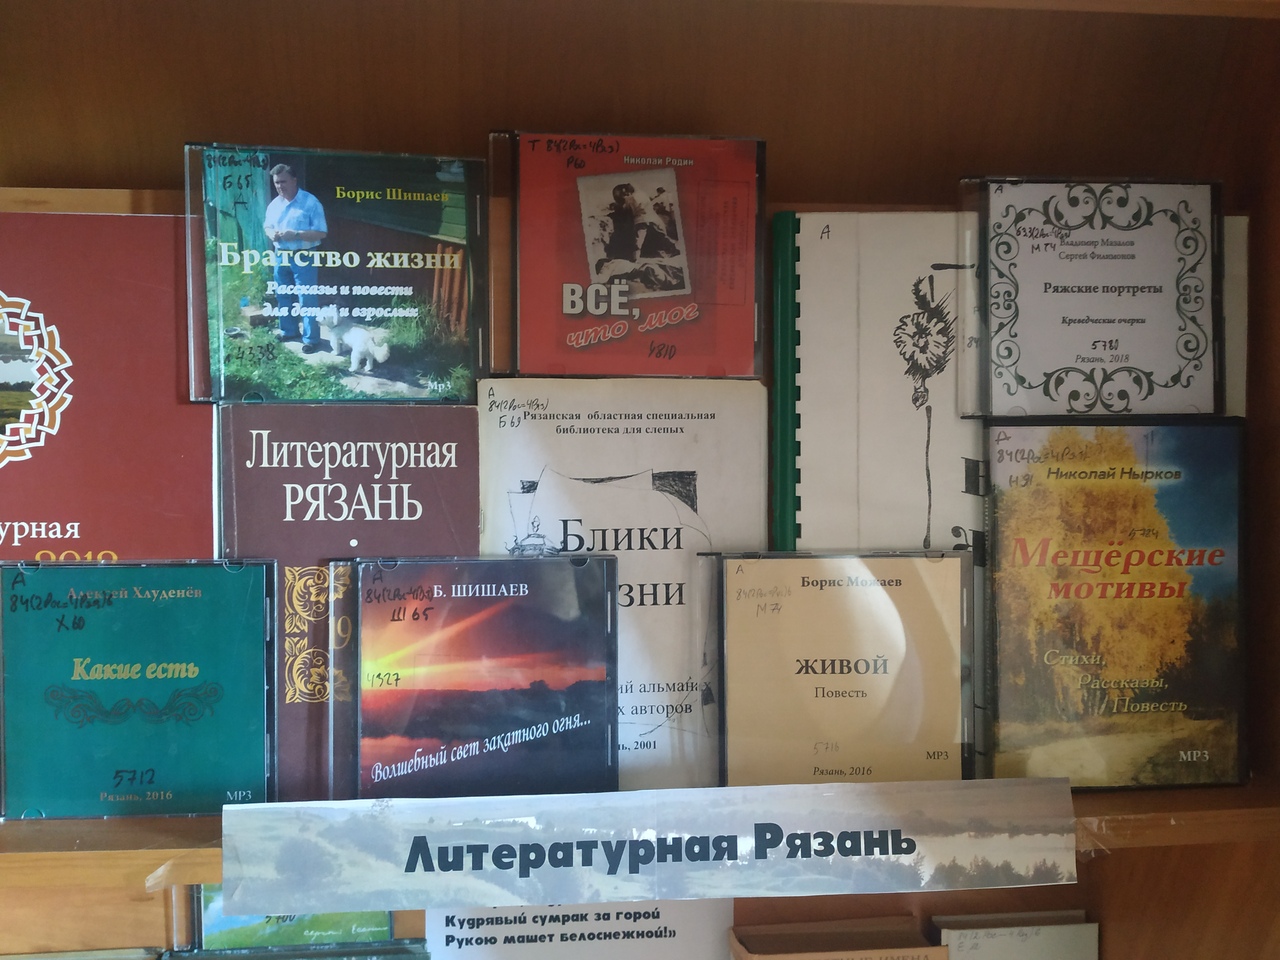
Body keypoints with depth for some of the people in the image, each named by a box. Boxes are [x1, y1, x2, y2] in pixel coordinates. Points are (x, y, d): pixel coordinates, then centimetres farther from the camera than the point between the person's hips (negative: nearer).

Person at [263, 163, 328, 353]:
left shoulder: (311, 202, -13)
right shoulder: (274, 204, 7)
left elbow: (321, 233, -16)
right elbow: (267, 225, 19)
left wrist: (295, 235, -24)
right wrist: (271, 233, -6)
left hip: (304, 257, -7)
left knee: (307, 299, -4)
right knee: (282, 296, 16)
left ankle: (311, 339, 4)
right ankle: (289, 330, 32)